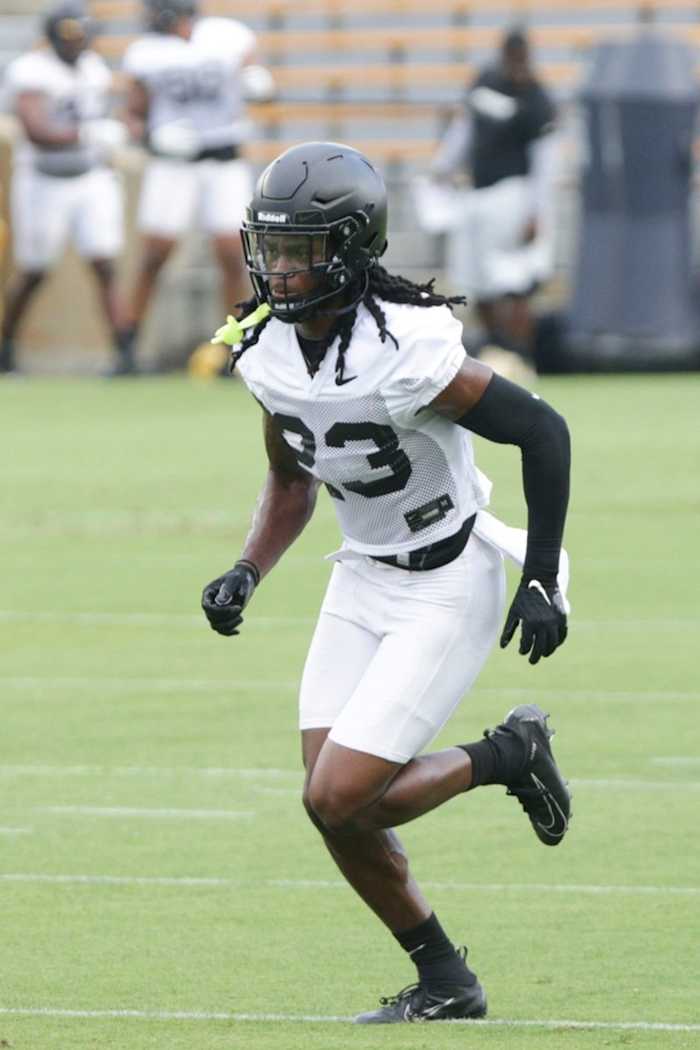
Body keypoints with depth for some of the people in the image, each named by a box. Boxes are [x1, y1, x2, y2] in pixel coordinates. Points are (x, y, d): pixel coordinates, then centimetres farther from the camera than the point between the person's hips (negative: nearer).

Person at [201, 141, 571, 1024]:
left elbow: (541, 431, -18)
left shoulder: (405, 352, -26)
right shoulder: (269, 353, -3)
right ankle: (443, 982, 19)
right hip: (362, 583, 7)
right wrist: (247, 573, -2)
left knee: (340, 799, -14)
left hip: (448, 589, -7)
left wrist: (540, 581, -16)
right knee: (333, 804, 1)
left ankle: (508, 756, 10)